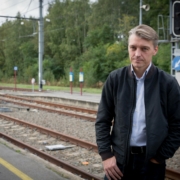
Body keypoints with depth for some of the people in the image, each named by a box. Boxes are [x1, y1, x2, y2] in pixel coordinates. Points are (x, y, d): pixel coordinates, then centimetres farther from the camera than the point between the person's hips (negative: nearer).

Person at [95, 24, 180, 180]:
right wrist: (106, 155, -4)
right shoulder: (115, 79, 0)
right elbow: (102, 120, 4)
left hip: (151, 162, -1)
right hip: (119, 159, 1)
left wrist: (160, 157, -5)